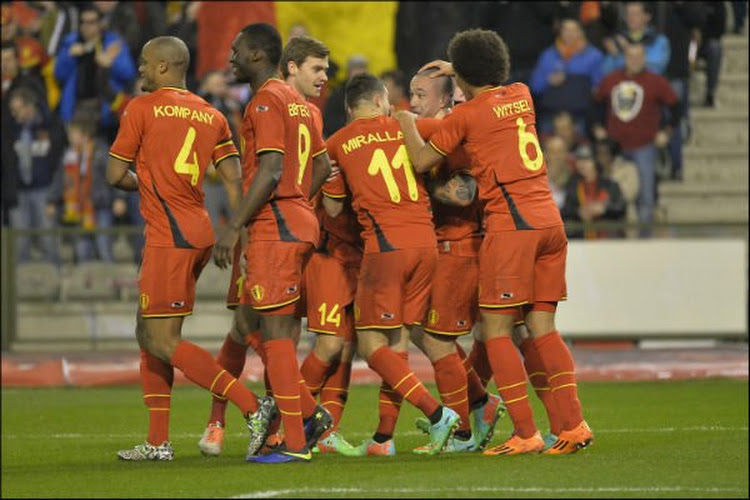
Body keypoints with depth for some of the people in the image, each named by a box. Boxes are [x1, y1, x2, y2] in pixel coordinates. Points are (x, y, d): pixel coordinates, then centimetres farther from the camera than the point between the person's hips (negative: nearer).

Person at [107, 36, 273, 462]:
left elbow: (116, 175, -2)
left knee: (163, 341, -7)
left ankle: (253, 407, -18)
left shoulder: (143, 108, -5)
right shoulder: (211, 116, 12)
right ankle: (158, 442, 14)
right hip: (199, 232, 8)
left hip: (169, 237, -8)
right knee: (148, 333, 16)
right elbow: (235, 179, 5)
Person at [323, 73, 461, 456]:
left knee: (372, 345, -1)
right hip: (426, 240, 4)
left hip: (385, 244, -4)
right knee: (394, 341, 12)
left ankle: (436, 414, -16)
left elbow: (332, 208, 13)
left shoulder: (337, 144, 8)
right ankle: (383, 437, 9)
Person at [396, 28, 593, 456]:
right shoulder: (521, 96, 14)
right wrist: (454, 69, 45)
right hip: (549, 220, 7)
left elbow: (421, 161, 6)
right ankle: (574, 424, -3)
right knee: (543, 328, 8)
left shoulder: (466, 115, -4)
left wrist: (407, 123, 21)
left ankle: (526, 433, -8)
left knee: (496, 330, -1)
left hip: (511, 225, -6)